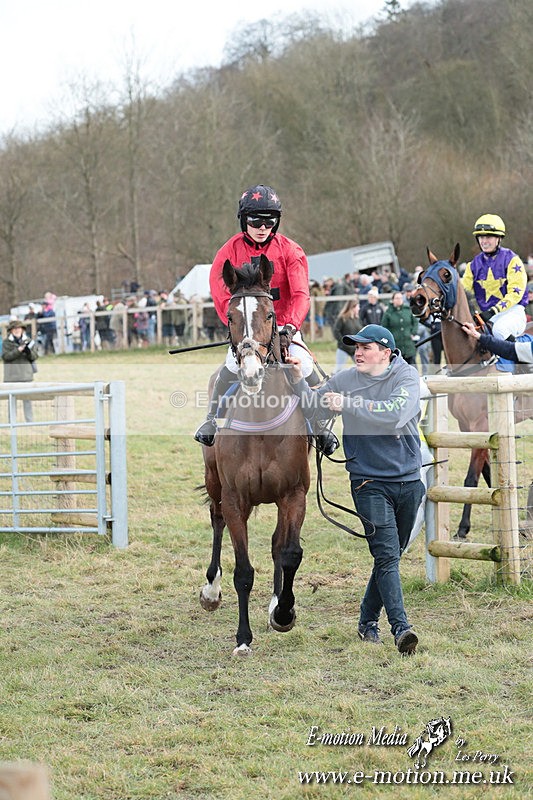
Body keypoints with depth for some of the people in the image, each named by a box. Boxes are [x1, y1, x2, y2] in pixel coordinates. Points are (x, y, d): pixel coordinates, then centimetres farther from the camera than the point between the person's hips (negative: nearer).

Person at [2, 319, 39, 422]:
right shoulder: (6, 342, 4)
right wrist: (18, 350, -18)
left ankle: (30, 422, 3)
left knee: (27, 399, 0)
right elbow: (5, 357, -7)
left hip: (26, 375, 1)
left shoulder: (28, 341, 9)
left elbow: (34, 357, 5)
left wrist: (28, 351, -17)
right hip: (11, 376, -1)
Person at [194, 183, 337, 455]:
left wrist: (289, 326, -28)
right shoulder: (229, 253, -2)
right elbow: (222, 298, -9)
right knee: (234, 364, -29)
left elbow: (300, 295, -11)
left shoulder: (290, 251, -2)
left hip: (284, 328, 1)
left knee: (305, 367, -18)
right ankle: (212, 420, -13)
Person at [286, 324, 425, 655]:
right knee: (387, 555, -14)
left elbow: (396, 414, -22)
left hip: (408, 481, 1)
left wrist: (348, 404, -20)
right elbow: (315, 409, 4)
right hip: (369, 483, -1)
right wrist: (298, 380, -11)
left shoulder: (407, 376, -5)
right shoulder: (344, 380, 2)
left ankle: (368, 621, 27)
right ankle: (401, 628, -20)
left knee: (391, 556, 12)